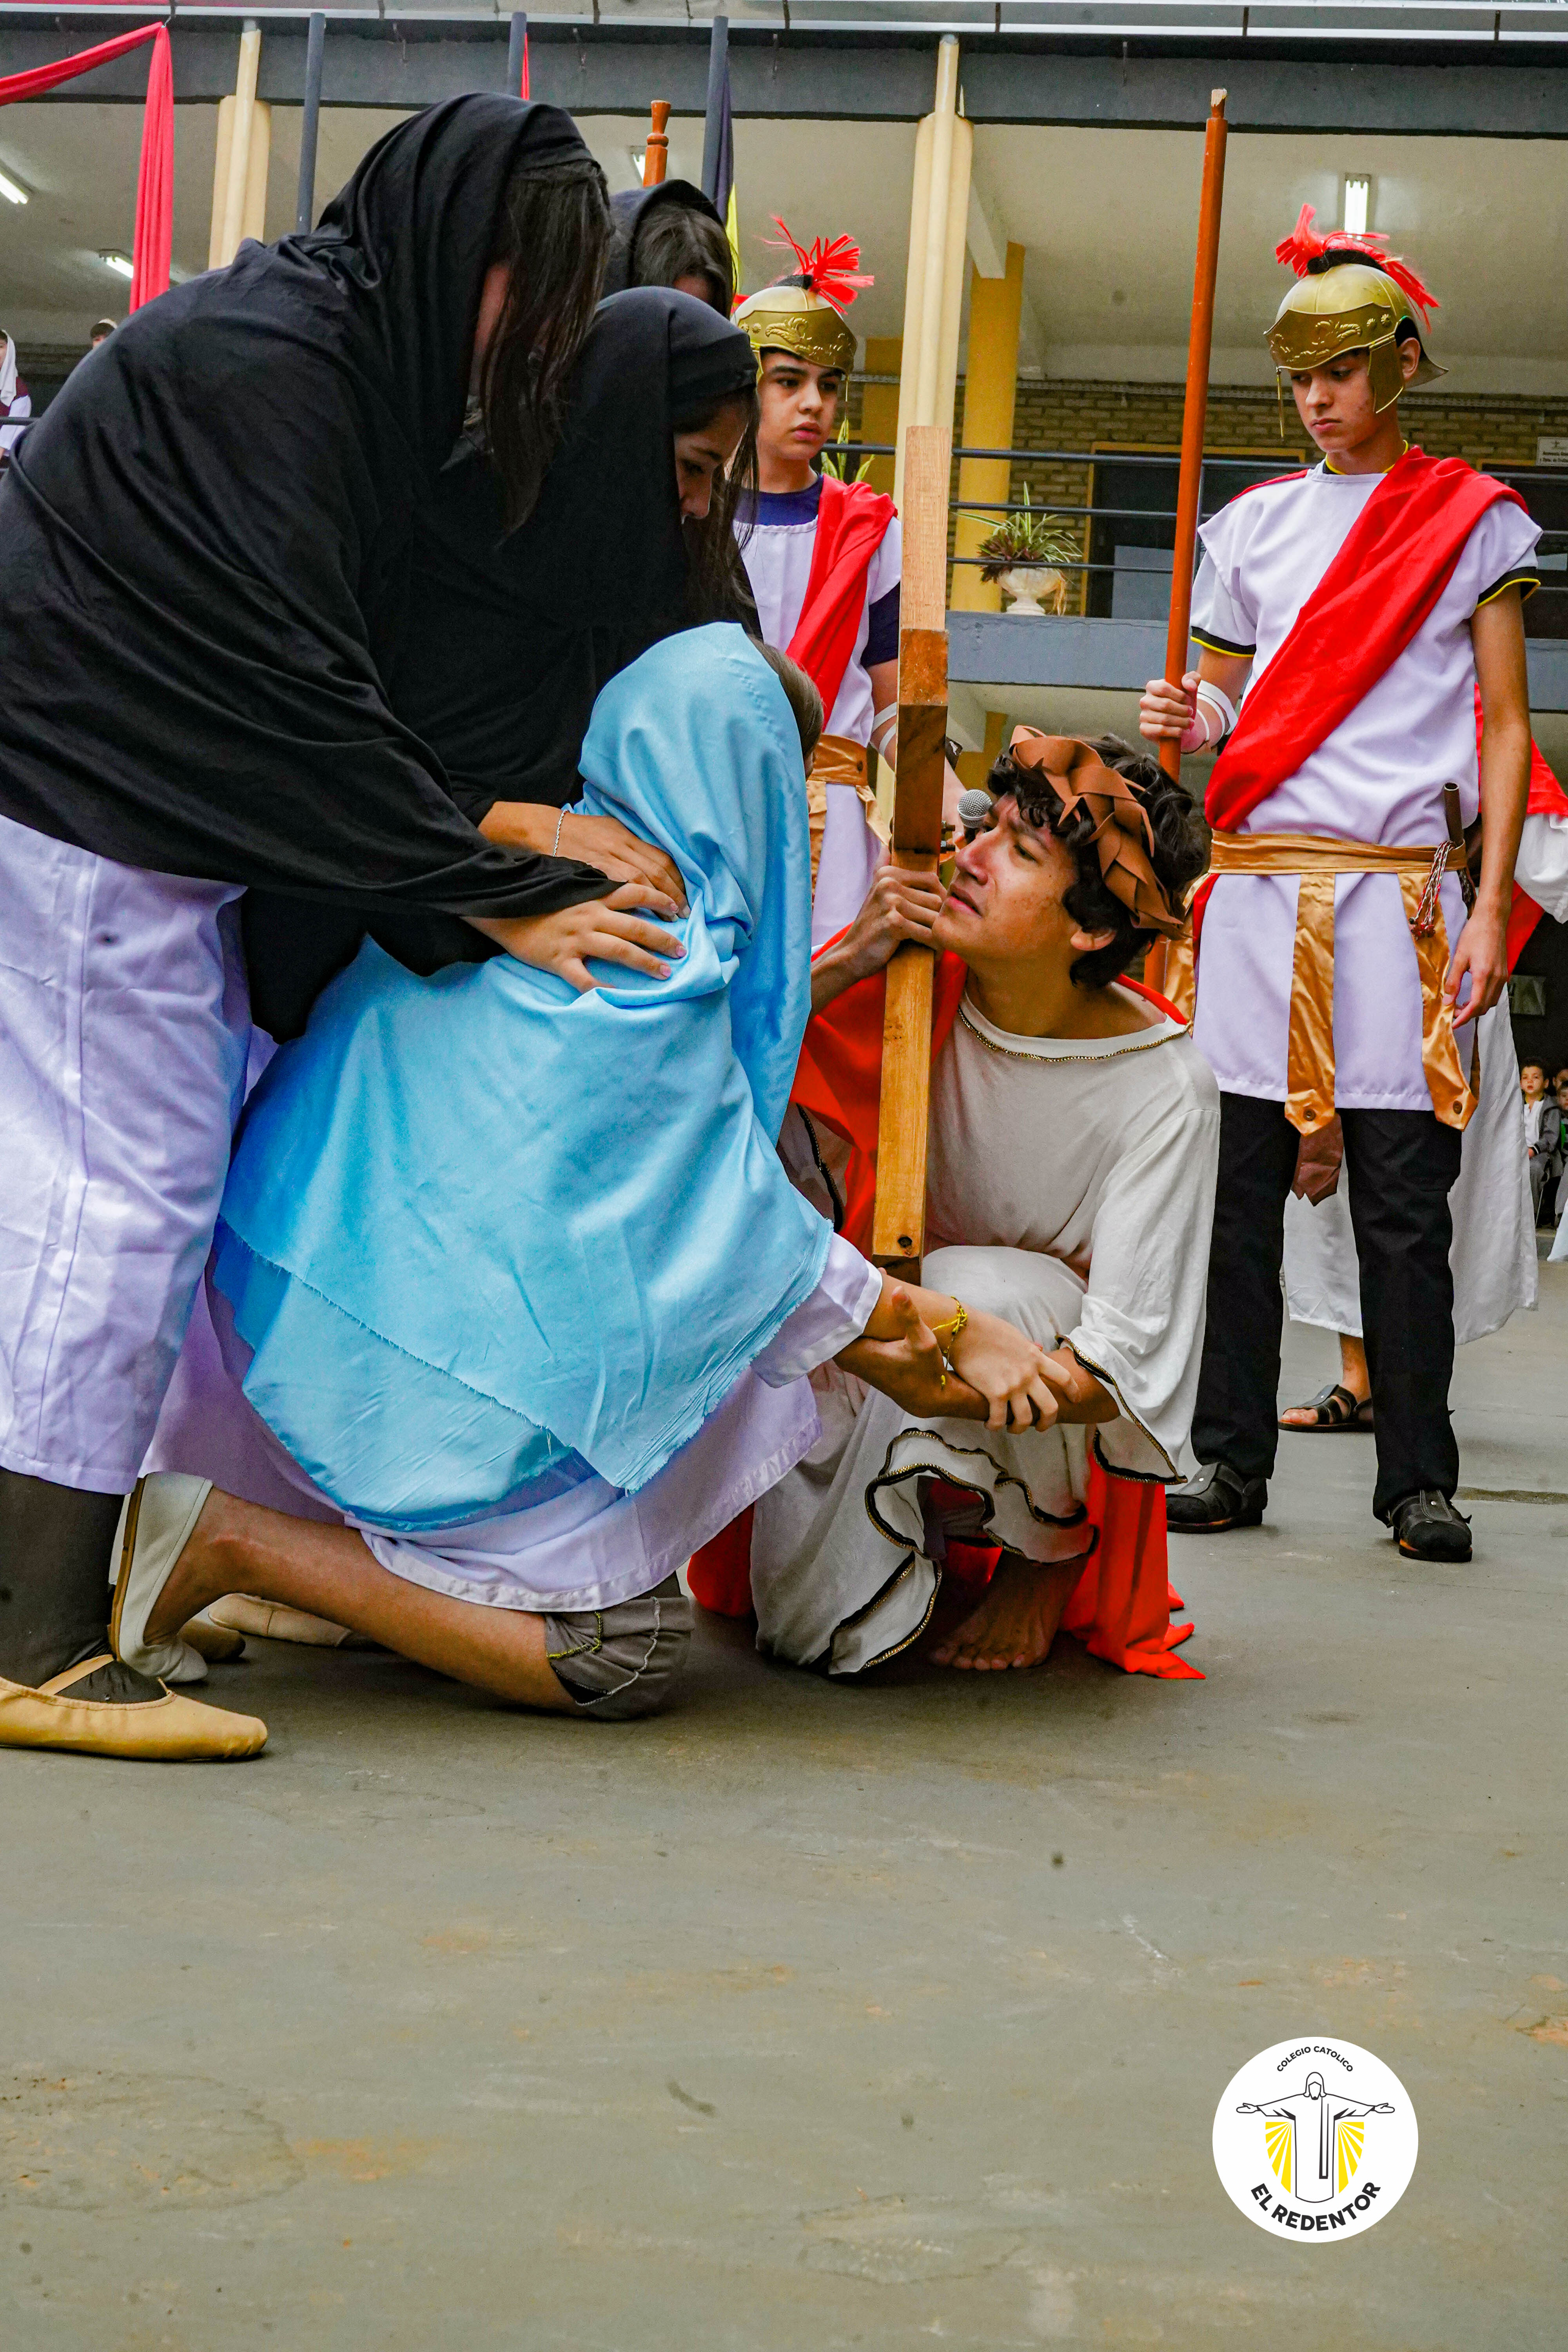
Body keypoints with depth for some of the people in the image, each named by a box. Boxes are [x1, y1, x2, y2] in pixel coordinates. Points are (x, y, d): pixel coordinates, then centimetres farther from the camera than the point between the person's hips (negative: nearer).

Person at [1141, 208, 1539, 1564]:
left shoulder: (1473, 522, 6)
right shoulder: (1256, 523, 15)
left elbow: (1506, 729, 4)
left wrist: (1490, 909, -5)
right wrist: (1184, 717, -4)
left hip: (1398, 892, -3)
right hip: (1260, 884, 3)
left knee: (1405, 1203, -2)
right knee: (1244, 1187, 3)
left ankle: (1419, 1479, 5)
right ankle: (1234, 1462, 10)